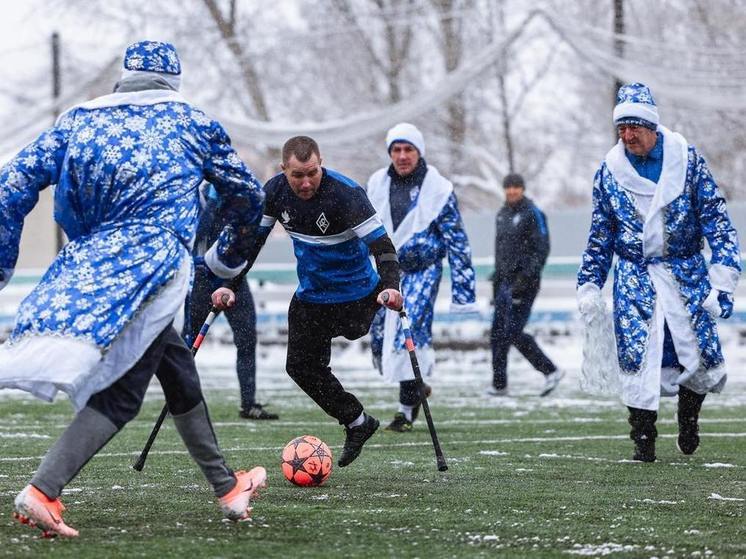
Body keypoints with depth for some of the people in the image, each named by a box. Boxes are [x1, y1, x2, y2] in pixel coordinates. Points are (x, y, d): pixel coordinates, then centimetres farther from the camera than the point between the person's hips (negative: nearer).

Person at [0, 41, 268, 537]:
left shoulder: (79, 120, 17)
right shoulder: (193, 124, 14)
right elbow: (249, 196, 24)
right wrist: (230, 255, 42)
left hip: (87, 266, 5)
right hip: (152, 268, -5)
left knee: (178, 367, 20)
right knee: (120, 393, -8)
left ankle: (226, 487, 30)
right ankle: (42, 492, -27)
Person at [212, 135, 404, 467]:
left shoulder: (345, 193, -26)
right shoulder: (275, 191, -10)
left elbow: (381, 244, -29)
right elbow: (250, 240, 1)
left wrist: (389, 287, -45)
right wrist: (230, 287, -8)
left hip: (355, 295, -6)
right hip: (310, 296, 6)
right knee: (300, 366, 8)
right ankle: (357, 422, 22)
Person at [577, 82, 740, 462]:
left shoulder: (686, 159, -5)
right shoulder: (610, 171, 1)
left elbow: (716, 218, -3)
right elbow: (600, 236, 11)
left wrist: (722, 278, -11)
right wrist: (590, 287, 7)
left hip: (686, 272, 0)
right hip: (635, 277, 0)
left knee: (699, 354, -2)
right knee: (636, 355, -11)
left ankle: (688, 417, 27)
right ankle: (643, 439, 0)